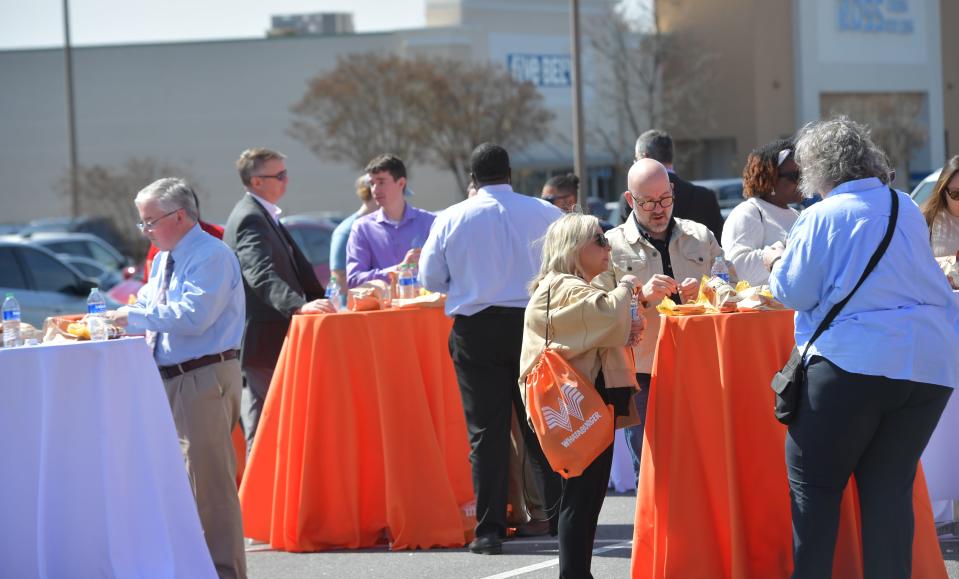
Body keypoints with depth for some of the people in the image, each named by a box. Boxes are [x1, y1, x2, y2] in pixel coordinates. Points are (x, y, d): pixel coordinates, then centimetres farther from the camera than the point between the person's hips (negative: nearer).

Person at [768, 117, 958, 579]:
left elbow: (792, 292, -3)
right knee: (890, 485, 8)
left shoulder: (822, 217, -7)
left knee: (812, 483, 5)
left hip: (854, 363, -5)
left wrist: (780, 262, 16)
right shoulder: (908, 211, 11)